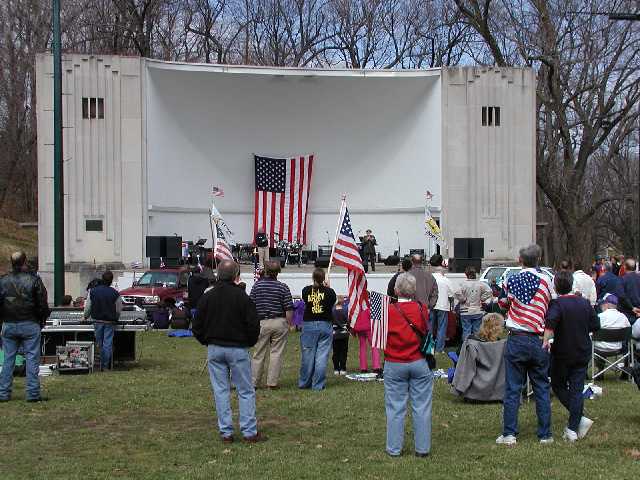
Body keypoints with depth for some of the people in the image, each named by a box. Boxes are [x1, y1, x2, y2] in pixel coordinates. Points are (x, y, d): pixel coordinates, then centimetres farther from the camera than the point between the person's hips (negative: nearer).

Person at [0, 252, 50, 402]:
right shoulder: (34, 280, -7)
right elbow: (43, 304, -5)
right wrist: (42, 320, 9)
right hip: (30, 325, -3)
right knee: (32, 358, 1)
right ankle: (33, 393, -1)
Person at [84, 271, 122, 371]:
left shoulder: (93, 291, -3)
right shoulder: (115, 293, -8)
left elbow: (87, 307, 3)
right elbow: (119, 310, -1)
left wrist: (86, 317, 21)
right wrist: (115, 318, 17)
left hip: (97, 321, 2)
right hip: (110, 322, -2)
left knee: (99, 343, 14)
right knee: (108, 343, 1)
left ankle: (102, 364, 21)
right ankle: (105, 365, 0)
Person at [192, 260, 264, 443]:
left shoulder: (207, 297, 1)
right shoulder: (242, 297, -10)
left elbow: (197, 327, 4)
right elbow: (253, 325, -10)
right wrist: (248, 343, 8)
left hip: (214, 349, 3)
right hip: (238, 349, -3)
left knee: (220, 390, 8)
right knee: (246, 391, 4)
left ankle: (226, 432, 8)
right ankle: (249, 432, 3)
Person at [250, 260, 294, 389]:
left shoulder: (257, 285, -1)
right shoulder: (283, 287, -3)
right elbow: (289, 310, -5)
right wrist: (288, 325, 5)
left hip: (262, 322, 1)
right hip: (279, 322, -1)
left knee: (258, 354, 8)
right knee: (276, 353, 4)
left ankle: (253, 382, 11)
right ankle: (272, 382, 4)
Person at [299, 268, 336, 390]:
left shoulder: (306, 291, -3)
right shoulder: (329, 291, -6)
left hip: (309, 325, 1)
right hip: (325, 325, -1)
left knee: (308, 355, 9)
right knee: (322, 356, 1)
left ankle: (304, 383, 18)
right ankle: (318, 384, 2)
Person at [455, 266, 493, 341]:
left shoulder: (463, 284, -11)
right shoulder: (480, 284, -3)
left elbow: (458, 293, -24)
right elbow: (489, 292, -10)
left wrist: (463, 300, -8)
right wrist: (481, 299, 0)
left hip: (466, 312, -2)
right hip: (478, 312, 2)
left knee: (466, 331, 3)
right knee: (476, 331, 10)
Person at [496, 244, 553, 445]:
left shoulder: (512, 281, -3)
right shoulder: (545, 281, -2)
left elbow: (503, 304, 12)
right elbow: (551, 309, 4)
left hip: (516, 340, -1)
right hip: (538, 341, 1)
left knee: (512, 389, 3)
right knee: (542, 389, 9)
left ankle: (509, 434, 2)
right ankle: (545, 434, 12)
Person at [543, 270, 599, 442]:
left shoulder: (556, 303, -13)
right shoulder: (585, 302, 2)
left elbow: (551, 320, -32)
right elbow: (595, 325, 6)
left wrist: (546, 340, -34)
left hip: (562, 353, -4)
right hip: (583, 353, 4)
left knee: (558, 386, 13)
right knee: (577, 389, 6)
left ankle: (580, 419, -1)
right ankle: (573, 428, 3)